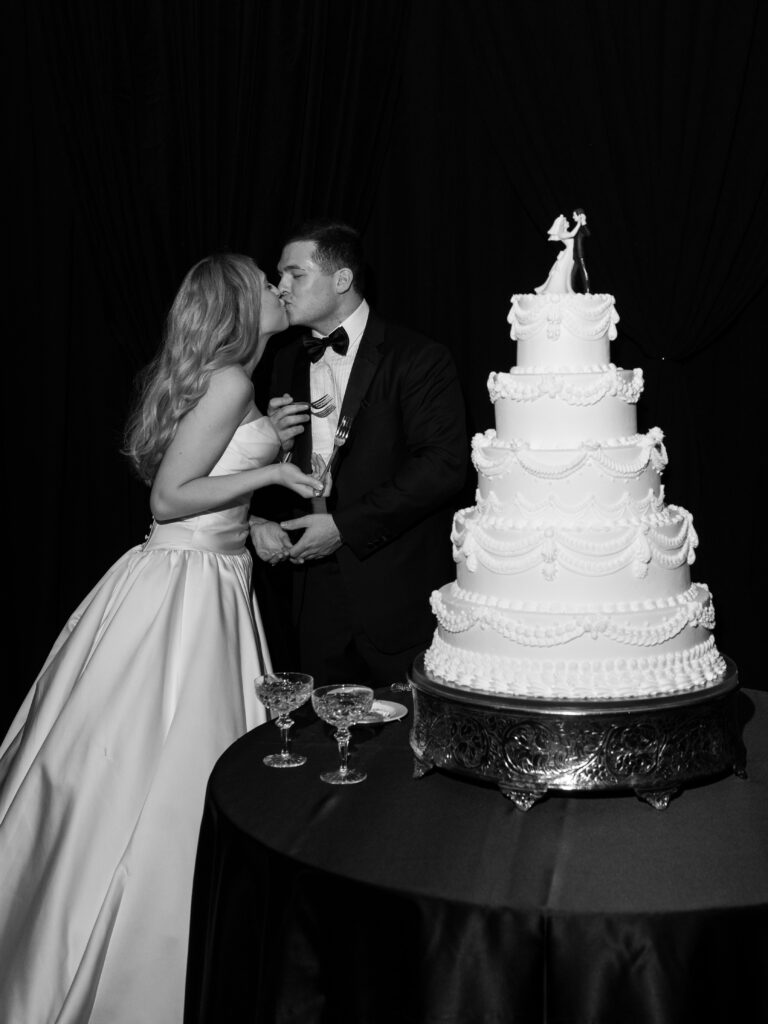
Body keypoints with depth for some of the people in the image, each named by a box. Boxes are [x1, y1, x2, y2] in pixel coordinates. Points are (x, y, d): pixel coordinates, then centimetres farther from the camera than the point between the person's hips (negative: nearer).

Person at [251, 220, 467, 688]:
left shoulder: (419, 359, -8)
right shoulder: (289, 361, 13)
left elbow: (444, 465, -17)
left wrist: (345, 526, -18)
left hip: (400, 600, -5)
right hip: (317, 594, 6)